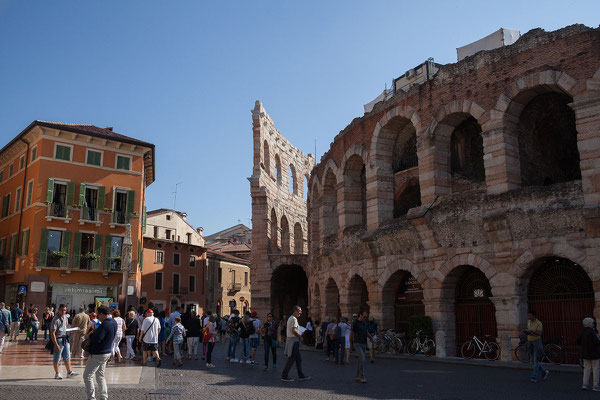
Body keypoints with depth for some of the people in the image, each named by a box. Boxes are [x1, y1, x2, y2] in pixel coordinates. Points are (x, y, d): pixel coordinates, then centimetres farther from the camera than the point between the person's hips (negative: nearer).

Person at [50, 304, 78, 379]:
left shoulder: (65, 317, 7)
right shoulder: (56, 320, -19)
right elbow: (52, 333, -21)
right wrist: (56, 345, -25)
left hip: (65, 339, 8)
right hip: (58, 340, -8)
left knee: (67, 357, 10)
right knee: (56, 359, 4)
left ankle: (69, 372, 15)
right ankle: (57, 374, 15)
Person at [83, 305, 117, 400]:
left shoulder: (105, 324, -25)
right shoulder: (113, 322, 6)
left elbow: (97, 339, -29)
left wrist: (89, 335, -10)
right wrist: (95, 331, 5)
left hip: (98, 354, -10)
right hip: (107, 352, 10)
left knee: (87, 376, 2)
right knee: (100, 375, 20)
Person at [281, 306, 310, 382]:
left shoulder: (290, 318, 18)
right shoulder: (294, 319, -15)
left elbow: (287, 329, 23)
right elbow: (294, 330, -23)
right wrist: (300, 336, -12)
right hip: (294, 340, -11)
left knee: (298, 359, 13)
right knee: (291, 359, -6)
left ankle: (301, 376, 17)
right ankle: (284, 376, -1)